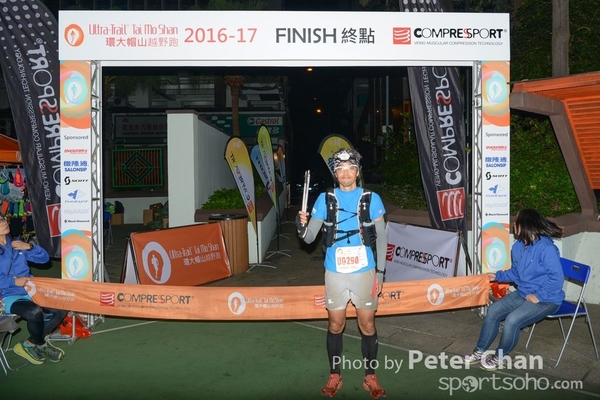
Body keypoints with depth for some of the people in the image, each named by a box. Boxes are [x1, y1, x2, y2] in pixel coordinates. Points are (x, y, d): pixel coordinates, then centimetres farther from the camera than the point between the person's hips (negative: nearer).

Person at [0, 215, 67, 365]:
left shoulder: (17, 245, 12)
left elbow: (44, 258, 12)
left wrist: (29, 247, -4)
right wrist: (13, 281, -26)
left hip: (31, 291, 7)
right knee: (34, 311, -33)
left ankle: (30, 343, 3)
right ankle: (41, 345, -1)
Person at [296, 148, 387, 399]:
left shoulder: (371, 199, -2)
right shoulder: (325, 199, -1)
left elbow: (381, 238, 2)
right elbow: (310, 237, -2)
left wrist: (380, 272, -3)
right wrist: (302, 227, -25)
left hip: (364, 272, 0)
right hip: (335, 273, 1)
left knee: (367, 325, 8)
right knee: (335, 325, 10)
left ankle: (370, 377, 25)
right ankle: (334, 376, 26)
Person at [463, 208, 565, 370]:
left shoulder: (546, 248, -25)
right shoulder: (518, 246, 3)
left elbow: (557, 277, -28)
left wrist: (539, 296, -25)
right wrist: (498, 276, 10)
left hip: (546, 299, -9)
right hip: (523, 293, 9)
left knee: (512, 320, -25)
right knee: (493, 310, -2)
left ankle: (500, 358, -2)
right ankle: (480, 351, 10)